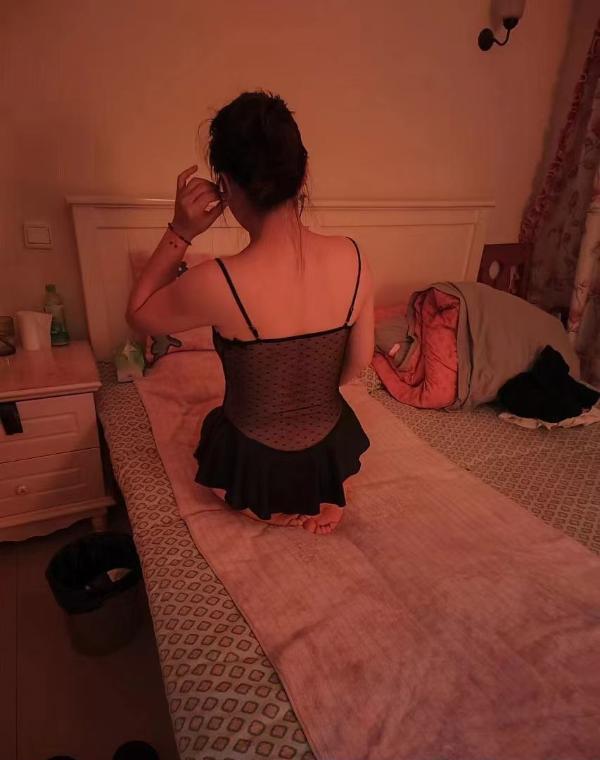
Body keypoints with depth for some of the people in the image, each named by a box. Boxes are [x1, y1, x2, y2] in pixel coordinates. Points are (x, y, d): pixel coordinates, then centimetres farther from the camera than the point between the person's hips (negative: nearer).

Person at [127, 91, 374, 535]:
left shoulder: (219, 283, -30)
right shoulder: (351, 257, -18)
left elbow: (138, 315, -9)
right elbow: (357, 365, -4)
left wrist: (180, 232, -16)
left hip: (253, 469, -4)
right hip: (332, 456, 5)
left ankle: (278, 510, 18)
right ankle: (320, 499, 23)